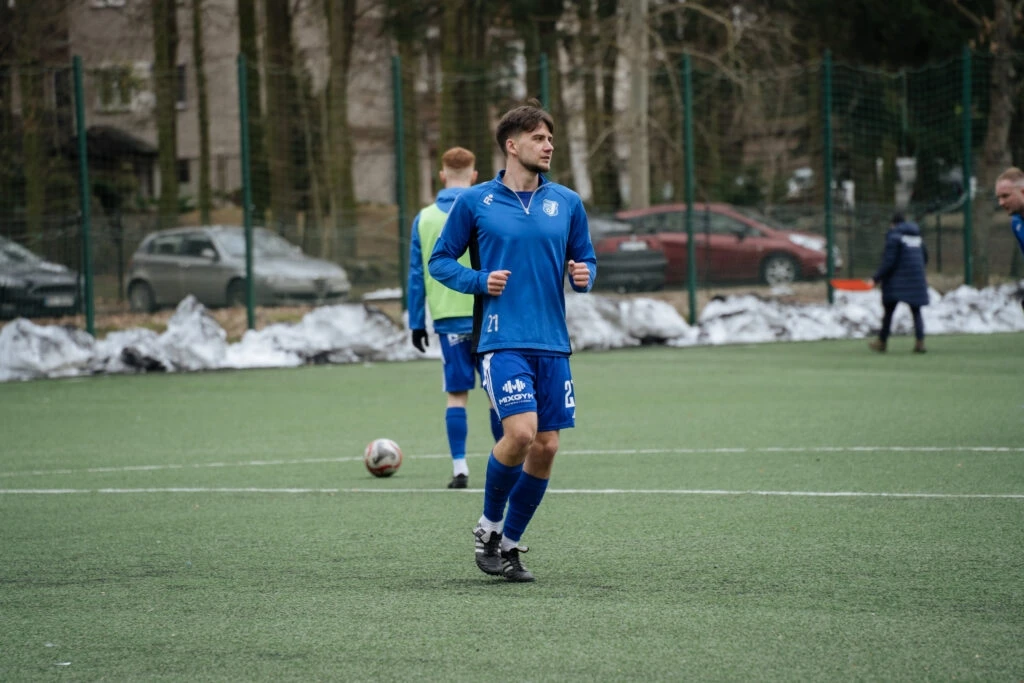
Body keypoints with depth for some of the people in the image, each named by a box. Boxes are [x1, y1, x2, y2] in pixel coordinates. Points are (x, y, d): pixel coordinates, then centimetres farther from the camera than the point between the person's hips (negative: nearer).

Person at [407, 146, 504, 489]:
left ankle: (459, 467, -3)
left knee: (456, 394, 4)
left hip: (447, 319, 2)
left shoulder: (424, 219, 5)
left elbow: (416, 277, 6)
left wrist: (417, 323, 12)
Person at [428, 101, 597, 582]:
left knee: (546, 446, 1)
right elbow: (441, 260, 7)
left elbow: (585, 259, 18)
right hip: (502, 339, -4)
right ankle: (489, 525, 4)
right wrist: (479, 281, -10)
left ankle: (509, 544, 17)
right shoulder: (475, 202, 0)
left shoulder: (566, 203, 9)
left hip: (551, 342, 4)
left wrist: (584, 276, -5)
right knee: (521, 432, -20)